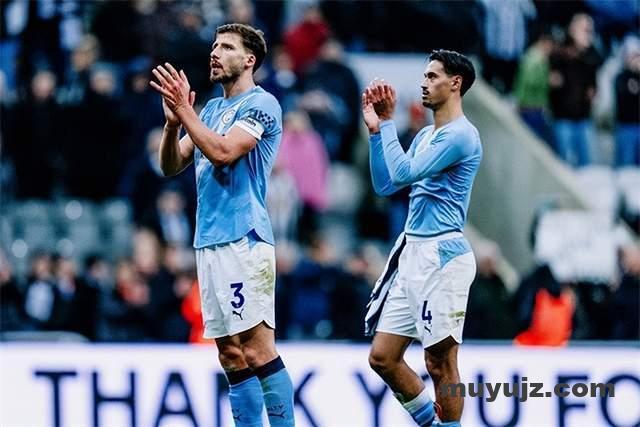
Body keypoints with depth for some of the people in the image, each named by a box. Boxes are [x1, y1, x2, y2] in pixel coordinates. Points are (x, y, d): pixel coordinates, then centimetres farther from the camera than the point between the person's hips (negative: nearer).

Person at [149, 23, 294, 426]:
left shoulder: (261, 104, -5)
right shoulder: (211, 109, 20)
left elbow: (222, 151, -19)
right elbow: (172, 166, 16)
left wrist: (184, 110, -14)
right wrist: (173, 121, -1)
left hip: (243, 241, -8)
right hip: (209, 242, 8)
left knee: (258, 351, -12)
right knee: (232, 356, 6)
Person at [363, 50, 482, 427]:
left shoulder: (460, 136, -12)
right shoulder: (426, 136, 18)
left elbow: (405, 172, -19)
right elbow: (385, 185, 17)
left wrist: (387, 124, -7)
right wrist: (376, 129, 10)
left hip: (441, 255, -9)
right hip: (412, 254, 9)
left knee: (440, 363, -4)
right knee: (383, 357, 8)